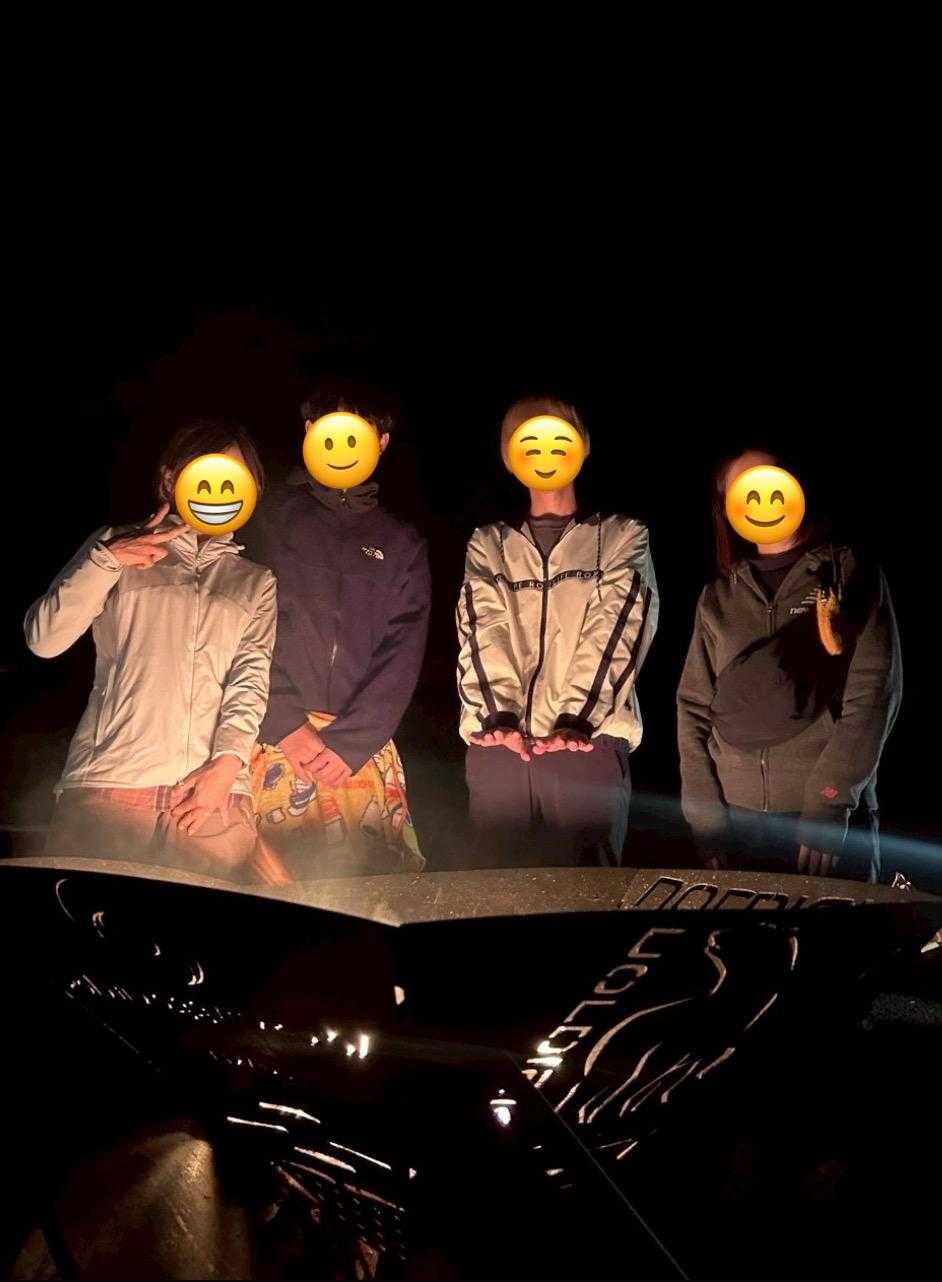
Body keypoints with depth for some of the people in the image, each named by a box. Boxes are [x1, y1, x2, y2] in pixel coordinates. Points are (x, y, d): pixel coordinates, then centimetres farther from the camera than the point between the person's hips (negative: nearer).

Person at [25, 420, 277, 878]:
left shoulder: (257, 581, 20)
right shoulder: (118, 547, 18)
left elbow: (253, 677, 5)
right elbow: (43, 639, 7)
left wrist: (227, 763, -10)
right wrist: (106, 561, -4)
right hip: (107, 787, -1)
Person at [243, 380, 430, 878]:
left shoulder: (400, 544, 17)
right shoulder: (269, 516, 11)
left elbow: (402, 653, 5)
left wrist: (350, 742, -8)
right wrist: (287, 725, -10)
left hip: (363, 746, 2)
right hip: (273, 738, -1)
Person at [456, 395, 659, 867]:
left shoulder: (621, 536, 16)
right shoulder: (488, 543, 22)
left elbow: (615, 632, 1)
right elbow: (481, 633, 6)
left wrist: (575, 720, -14)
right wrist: (500, 716, -12)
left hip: (589, 733, -1)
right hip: (501, 734, 2)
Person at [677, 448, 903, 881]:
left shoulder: (852, 576, 6)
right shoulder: (719, 597, 14)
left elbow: (874, 694, -4)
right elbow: (693, 707, 10)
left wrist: (830, 801, -13)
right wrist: (704, 808, -3)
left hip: (829, 819, -2)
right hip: (733, 819, 3)